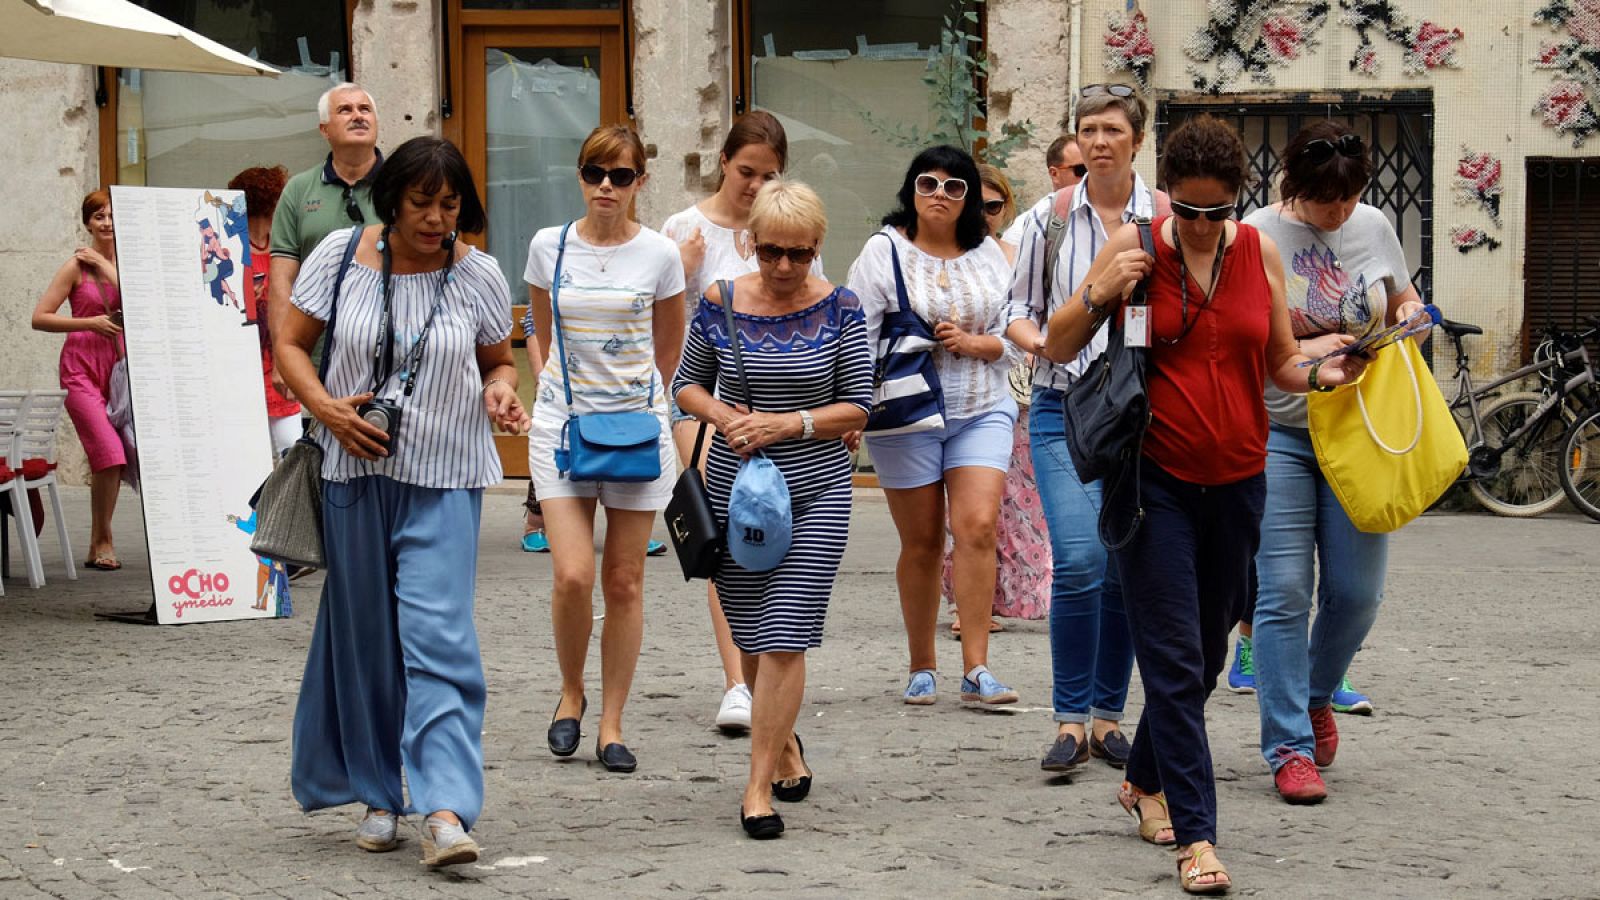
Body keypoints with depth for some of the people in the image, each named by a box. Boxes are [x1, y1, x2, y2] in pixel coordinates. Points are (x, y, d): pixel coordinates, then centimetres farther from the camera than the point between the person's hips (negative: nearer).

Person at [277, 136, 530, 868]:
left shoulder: (477, 274, 0)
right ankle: (376, 794, 24)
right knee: (364, 635, 9)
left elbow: (498, 361, 14)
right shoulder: (341, 256, -1)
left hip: (445, 480, -1)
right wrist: (327, 408, -12)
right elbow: (290, 343, 5)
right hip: (354, 470, 2)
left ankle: (446, 809, -20)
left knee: (436, 632, -14)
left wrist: (501, 394, -9)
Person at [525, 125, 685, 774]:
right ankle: (571, 693, 15)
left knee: (624, 582, 4)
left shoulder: (660, 254, -1)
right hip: (561, 424, 0)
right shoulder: (549, 246, 1)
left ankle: (611, 725, 13)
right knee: (573, 576, -11)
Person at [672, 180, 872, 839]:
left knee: (784, 638, -11)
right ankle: (784, 744, 37)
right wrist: (725, 417, -9)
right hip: (733, 487, 2)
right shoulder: (720, 304, 0)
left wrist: (787, 423, -15)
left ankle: (760, 785, -6)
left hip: (817, 493, -2)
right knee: (751, 636, 11)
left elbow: (858, 407, -1)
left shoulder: (838, 309, -4)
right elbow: (688, 384, 11)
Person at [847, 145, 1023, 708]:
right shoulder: (885, 251, 0)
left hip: (981, 412, 2)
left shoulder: (989, 255, 9)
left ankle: (976, 669, -11)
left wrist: (972, 342, -9)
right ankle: (922, 667, 18)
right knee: (922, 543, 4)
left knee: (978, 527, -12)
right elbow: (858, 334, -4)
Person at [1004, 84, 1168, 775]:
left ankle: (1108, 715, 18)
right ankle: (1070, 720, -5)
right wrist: (1038, 339, -10)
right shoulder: (1050, 215, 5)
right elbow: (1020, 307, 11)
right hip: (1064, 407, -1)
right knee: (1078, 561, -15)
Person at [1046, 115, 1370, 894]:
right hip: (1154, 479, -4)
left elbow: (1282, 365, 10)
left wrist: (1322, 375, -12)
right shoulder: (1135, 246, -5)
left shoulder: (1259, 252, 3)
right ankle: (1196, 836, -8)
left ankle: (1145, 779, 37)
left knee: (1206, 654, 14)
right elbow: (1057, 348, -1)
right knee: (1173, 656, -8)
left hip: (1236, 480, 4)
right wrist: (1098, 295, -19)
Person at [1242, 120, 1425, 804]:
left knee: (1357, 592, 4)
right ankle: (1289, 749, 1)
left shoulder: (1373, 227, 6)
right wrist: (1305, 351, -19)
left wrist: (1412, 314, -1)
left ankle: (1316, 697, 33)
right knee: (1285, 594, -6)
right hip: (1276, 433, -4)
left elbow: (1403, 300, 22)